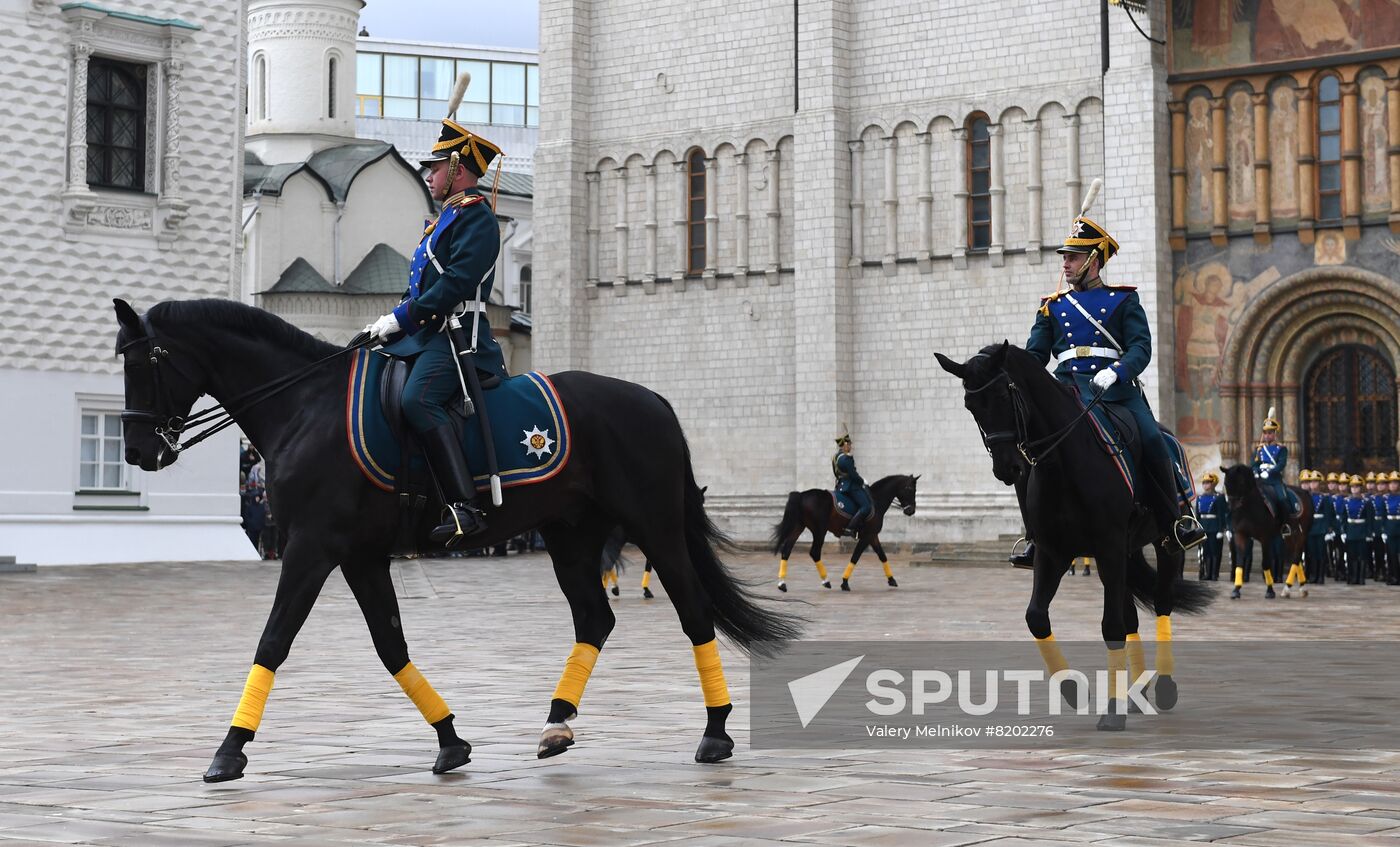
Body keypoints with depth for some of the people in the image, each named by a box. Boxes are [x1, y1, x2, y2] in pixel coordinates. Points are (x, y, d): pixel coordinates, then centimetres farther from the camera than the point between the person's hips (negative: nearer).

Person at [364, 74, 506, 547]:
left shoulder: (476, 216, -8)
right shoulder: (446, 218, 24)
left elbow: (456, 282, -20)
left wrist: (401, 318, -18)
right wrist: (392, 323, 13)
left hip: (456, 334, -11)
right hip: (423, 334, 11)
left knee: (418, 400, -33)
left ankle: (464, 508, -40)